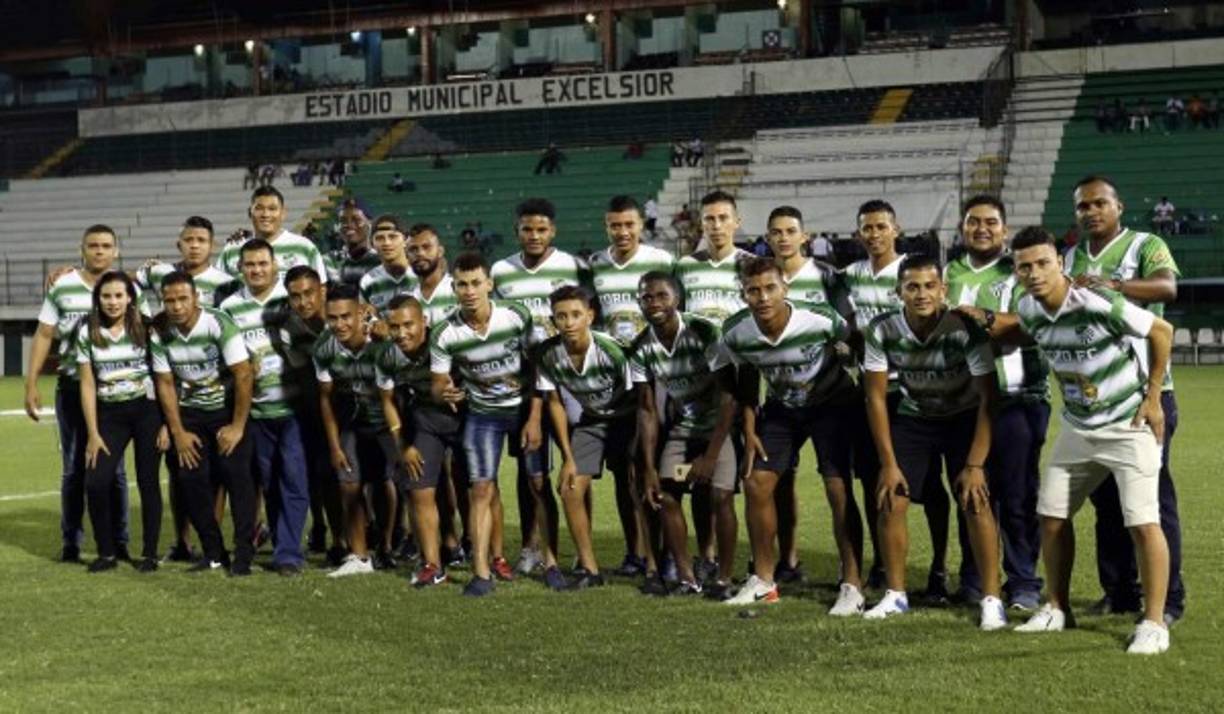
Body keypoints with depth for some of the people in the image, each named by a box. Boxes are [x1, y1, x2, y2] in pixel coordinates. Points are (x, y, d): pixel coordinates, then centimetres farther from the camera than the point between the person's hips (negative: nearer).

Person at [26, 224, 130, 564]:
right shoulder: (61, 288, 2)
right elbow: (43, 336, 5)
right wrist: (31, 384, -1)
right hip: (71, 387, 0)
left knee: (114, 467, 4)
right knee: (73, 467, 6)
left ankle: (119, 543, 11)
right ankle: (71, 542, 12)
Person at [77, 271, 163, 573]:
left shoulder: (144, 328, -2)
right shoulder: (88, 333, 2)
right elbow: (88, 385, 2)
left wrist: (167, 422, -7)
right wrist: (93, 434, -2)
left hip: (146, 410, -1)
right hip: (109, 414, 1)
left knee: (147, 481, 0)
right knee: (96, 482, -10)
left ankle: (149, 553, 10)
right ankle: (106, 553, 5)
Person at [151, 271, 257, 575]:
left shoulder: (219, 324, -23)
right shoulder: (160, 334, -10)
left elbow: (244, 375, -21)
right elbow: (165, 383, -1)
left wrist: (237, 426, -18)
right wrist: (178, 432, -3)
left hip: (227, 409, -4)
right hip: (189, 413, 4)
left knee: (237, 476, -12)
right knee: (191, 478, -3)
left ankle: (244, 553, -8)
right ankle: (213, 552, 9)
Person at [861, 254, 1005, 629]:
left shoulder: (965, 328, -28)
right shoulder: (881, 331, -20)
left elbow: (988, 399, -23)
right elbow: (876, 397, -10)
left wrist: (975, 464, -24)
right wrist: (889, 463, -11)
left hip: (964, 418, -3)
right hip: (912, 418, 3)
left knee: (976, 503, -16)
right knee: (889, 502, -5)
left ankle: (991, 599, -7)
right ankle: (896, 594, 12)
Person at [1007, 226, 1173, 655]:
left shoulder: (1098, 304, -25)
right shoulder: (1028, 312, -5)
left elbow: (1162, 331, -15)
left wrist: (1152, 399, -12)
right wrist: (1070, 398, 13)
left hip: (1129, 426, -7)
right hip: (1077, 426, 7)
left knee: (1143, 523, -12)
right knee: (1052, 516, 9)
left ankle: (1154, 623, -2)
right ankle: (1058, 609, 25)